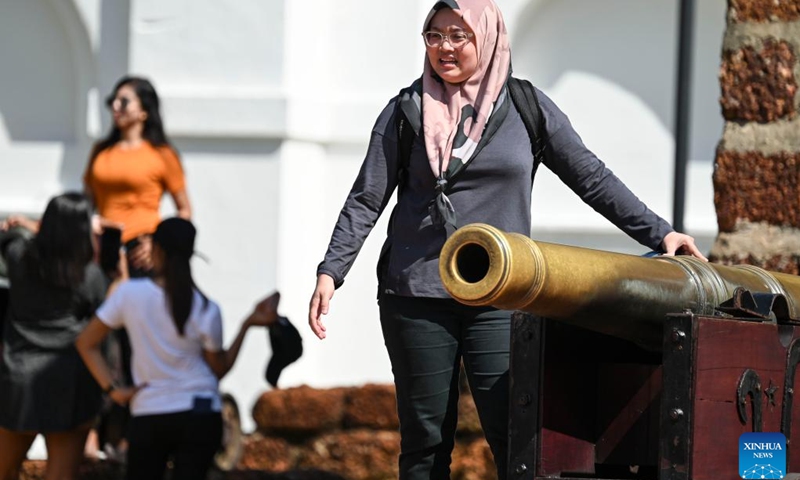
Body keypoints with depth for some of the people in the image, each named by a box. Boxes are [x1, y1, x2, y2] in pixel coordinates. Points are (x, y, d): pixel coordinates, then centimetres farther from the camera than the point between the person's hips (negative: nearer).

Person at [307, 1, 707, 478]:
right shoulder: (407, 111, 4)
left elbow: (591, 177, 11)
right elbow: (366, 200, 5)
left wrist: (658, 232, 8)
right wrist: (330, 271, -4)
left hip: (499, 301, 0)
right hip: (417, 295, 0)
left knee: (515, 438, -9)